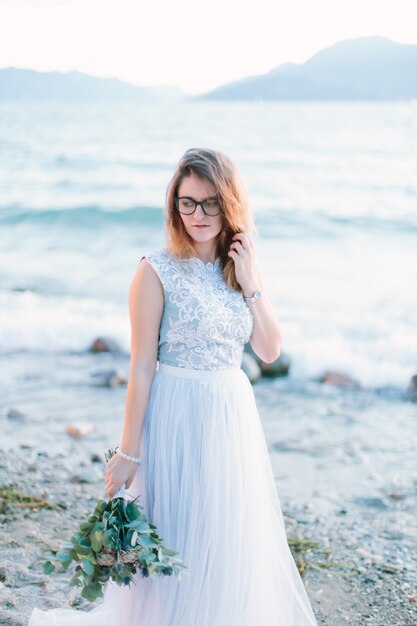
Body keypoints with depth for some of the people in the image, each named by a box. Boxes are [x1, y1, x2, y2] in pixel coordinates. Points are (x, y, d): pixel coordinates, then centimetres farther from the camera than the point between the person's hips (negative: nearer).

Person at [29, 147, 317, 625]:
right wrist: (128, 452, -11)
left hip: (234, 412, 6)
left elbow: (269, 350, 3)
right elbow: (141, 368, -12)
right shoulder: (158, 271, -12)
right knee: (178, 542, 6)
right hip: (178, 417, -5)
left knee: (232, 540, 18)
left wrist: (250, 285, -8)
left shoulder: (242, 265, 4)